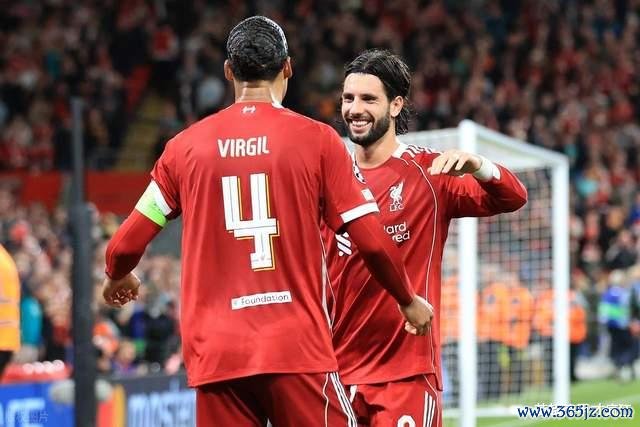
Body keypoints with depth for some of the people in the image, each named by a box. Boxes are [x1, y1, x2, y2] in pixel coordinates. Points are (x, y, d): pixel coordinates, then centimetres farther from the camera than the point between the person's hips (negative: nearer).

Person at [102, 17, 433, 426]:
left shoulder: (186, 146, 7)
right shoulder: (316, 139, 0)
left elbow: (126, 244, 10)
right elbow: (373, 240, -2)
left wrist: (118, 279, 33)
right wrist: (409, 300, 16)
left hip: (216, 357, 3)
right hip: (298, 349, -2)